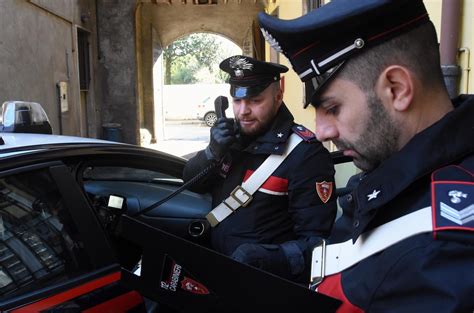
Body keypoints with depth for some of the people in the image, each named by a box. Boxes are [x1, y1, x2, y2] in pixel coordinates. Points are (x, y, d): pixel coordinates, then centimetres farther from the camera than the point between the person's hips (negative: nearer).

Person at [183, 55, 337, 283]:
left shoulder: (306, 155, -15)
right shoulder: (234, 135, 4)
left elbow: (316, 241, -16)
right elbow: (191, 183, 8)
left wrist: (270, 260, -32)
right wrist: (213, 151, -9)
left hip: (264, 279, -5)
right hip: (216, 262, 6)